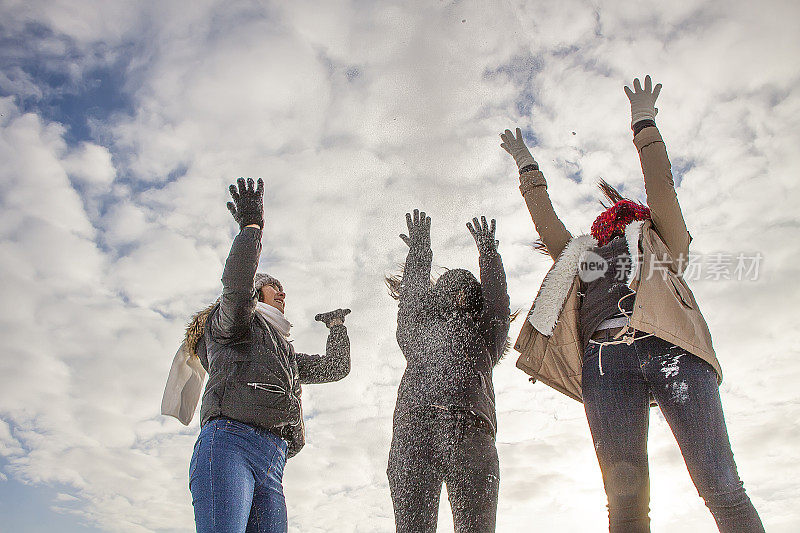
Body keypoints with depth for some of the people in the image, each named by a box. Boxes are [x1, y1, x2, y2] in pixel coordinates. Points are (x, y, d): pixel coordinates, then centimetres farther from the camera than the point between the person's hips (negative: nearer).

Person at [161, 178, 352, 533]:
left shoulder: (286, 352, 38)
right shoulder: (227, 323, 18)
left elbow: (335, 367, 41)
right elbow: (238, 285, -5)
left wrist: (336, 325, 44)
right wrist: (251, 227, -1)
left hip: (271, 466, 7)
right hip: (229, 441, -6)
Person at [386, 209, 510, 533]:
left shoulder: (483, 335, 33)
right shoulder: (420, 332, 33)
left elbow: (497, 301, 25)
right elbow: (411, 297, 27)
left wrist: (488, 252, 29)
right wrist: (419, 251, 32)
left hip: (470, 429, 0)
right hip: (414, 425, 0)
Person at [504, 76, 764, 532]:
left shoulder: (661, 243, 31)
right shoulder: (581, 257, 36)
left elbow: (660, 183, 23)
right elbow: (546, 220, 39)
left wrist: (644, 123, 29)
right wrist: (527, 165, 49)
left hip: (667, 345, -1)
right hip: (605, 357, 2)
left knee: (722, 487, -13)